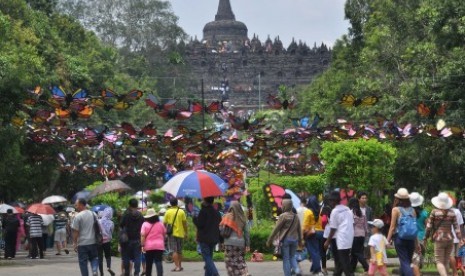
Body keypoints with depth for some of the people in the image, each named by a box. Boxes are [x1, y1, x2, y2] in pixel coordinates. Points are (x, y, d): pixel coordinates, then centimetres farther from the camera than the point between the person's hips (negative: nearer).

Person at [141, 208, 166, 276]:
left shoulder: (145, 224, -2)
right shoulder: (160, 224, 6)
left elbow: (143, 235, -10)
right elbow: (164, 234, 15)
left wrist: (143, 245, -8)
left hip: (149, 246, -1)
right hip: (159, 246, 1)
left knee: (148, 264, 12)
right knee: (159, 262, -7)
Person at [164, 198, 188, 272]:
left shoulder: (168, 212, -3)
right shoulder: (181, 212, -1)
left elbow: (165, 223, -1)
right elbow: (185, 223, -1)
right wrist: (186, 232, 8)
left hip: (172, 233, -2)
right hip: (180, 233, 2)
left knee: (174, 251, -4)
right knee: (180, 251, 15)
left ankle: (177, 266, -13)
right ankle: (180, 266, 22)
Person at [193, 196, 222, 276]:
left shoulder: (203, 211, -13)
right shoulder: (216, 212, 9)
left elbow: (199, 224, -16)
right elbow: (220, 224, 12)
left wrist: (195, 219, 4)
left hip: (204, 239, -7)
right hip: (214, 238, 7)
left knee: (207, 258, -9)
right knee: (209, 257, 16)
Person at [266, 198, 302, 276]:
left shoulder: (283, 216, -10)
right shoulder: (295, 216, 8)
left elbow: (276, 229, -9)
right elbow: (299, 229, 15)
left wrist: (269, 240, -3)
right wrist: (300, 241, 26)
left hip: (285, 239, -5)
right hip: (294, 239, 5)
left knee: (286, 259, 2)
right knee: (292, 256, 16)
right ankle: (297, 270, -6)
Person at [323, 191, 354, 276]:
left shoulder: (335, 211, -9)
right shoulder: (348, 209, 12)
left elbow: (333, 229, -8)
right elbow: (352, 223, 13)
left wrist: (328, 241, 0)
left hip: (341, 239, -8)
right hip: (349, 239, 8)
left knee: (344, 263, -7)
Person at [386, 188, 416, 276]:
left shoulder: (396, 210, -5)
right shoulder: (412, 210, 7)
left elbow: (392, 227, -7)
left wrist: (388, 240, -1)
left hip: (399, 237, -4)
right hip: (411, 238, 4)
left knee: (404, 262, -5)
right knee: (408, 262, 15)